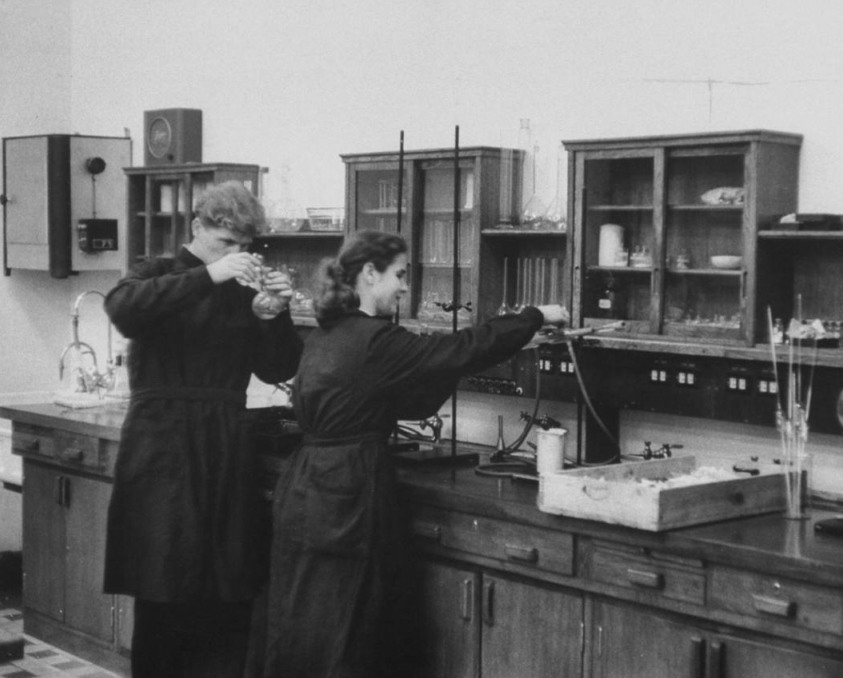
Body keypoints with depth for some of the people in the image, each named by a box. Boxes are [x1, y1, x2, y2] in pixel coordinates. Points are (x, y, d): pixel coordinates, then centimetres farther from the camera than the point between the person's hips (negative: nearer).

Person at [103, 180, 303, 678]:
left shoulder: (244, 291, 12)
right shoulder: (159, 275, 2)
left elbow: (278, 369, 10)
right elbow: (123, 308, -21)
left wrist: (274, 314, -8)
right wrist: (208, 276, -26)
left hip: (227, 450, 4)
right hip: (164, 449, -4)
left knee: (231, 596, 1)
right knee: (167, 597, -6)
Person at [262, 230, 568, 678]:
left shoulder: (325, 336, 12)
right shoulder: (375, 342, -16)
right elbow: (463, 350, -14)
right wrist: (536, 318, -3)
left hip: (306, 492, 9)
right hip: (346, 499, -9)